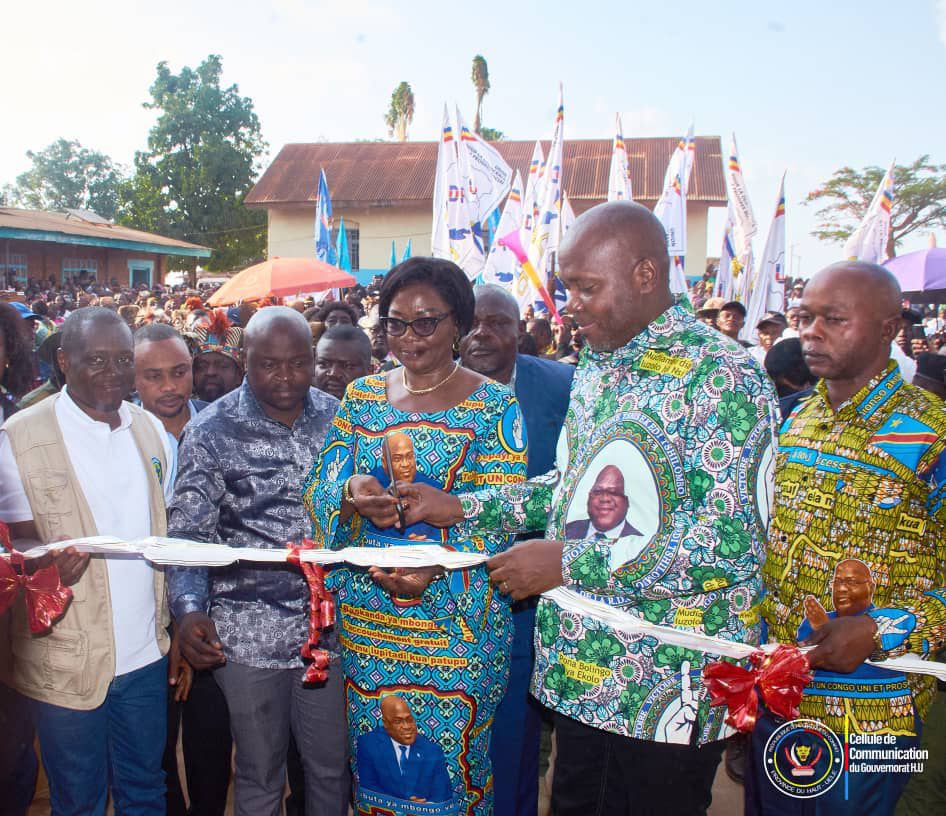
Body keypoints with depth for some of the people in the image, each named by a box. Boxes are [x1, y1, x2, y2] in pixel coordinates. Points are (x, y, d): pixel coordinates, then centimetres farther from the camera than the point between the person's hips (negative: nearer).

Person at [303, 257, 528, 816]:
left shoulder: (494, 407, -5)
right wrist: (350, 493, -20)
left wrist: (437, 566, -28)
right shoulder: (362, 396, 8)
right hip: (365, 618, 4)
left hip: (454, 618, -4)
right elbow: (323, 484, 4)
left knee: (446, 759, 6)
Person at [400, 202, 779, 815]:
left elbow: (733, 538, -25)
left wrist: (567, 563, -22)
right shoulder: (596, 366, 9)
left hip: (667, 688, -7)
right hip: (580, 671, 7)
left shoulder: (722, 378, -18)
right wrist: (461, 509, 6)